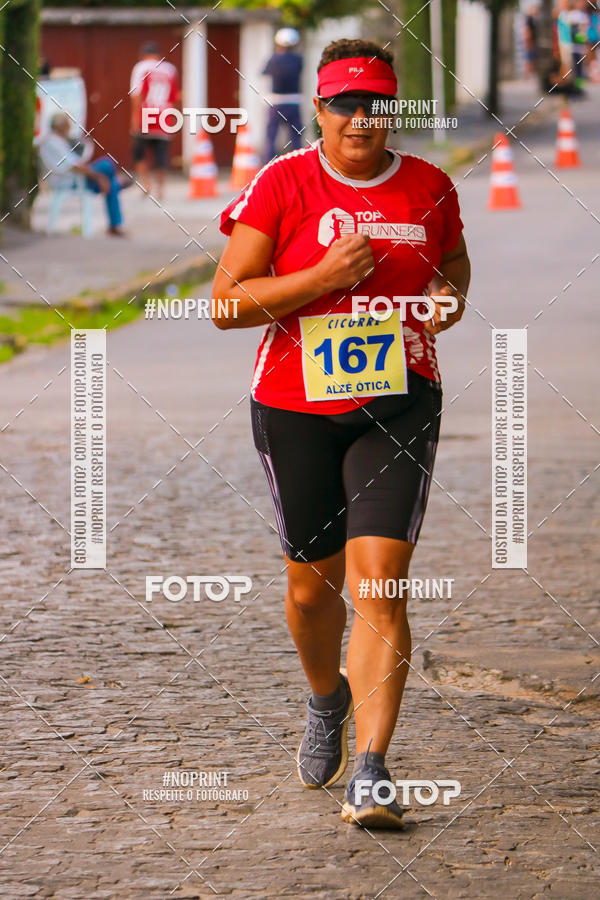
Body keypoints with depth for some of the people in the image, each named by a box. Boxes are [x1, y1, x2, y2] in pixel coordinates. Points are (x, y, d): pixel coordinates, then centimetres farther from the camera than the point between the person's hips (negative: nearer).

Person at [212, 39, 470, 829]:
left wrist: (452, 296, 1)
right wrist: (324, 278, -20)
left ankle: (371, 771, -16)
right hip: (296, 407, 0)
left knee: (379, 581, -13)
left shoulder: (428, 187, 3)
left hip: (399, 407, 0)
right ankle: (327, 698, 45)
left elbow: (454, 259, 24)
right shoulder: (280, 186, -6)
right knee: (313, 579, 13)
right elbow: (226, 304, -10)